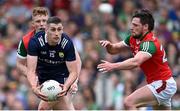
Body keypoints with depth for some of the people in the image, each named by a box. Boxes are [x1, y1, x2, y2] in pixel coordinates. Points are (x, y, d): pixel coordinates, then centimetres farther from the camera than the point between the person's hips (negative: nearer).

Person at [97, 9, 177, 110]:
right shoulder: (133, 39, 4)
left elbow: (136, 62, -40)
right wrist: (108, 45, -15)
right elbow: (114, 50, 8)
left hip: (162, 84, -10)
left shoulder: (150, 43, -24)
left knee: (129, 103, -20)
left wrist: (113, 66, -49)